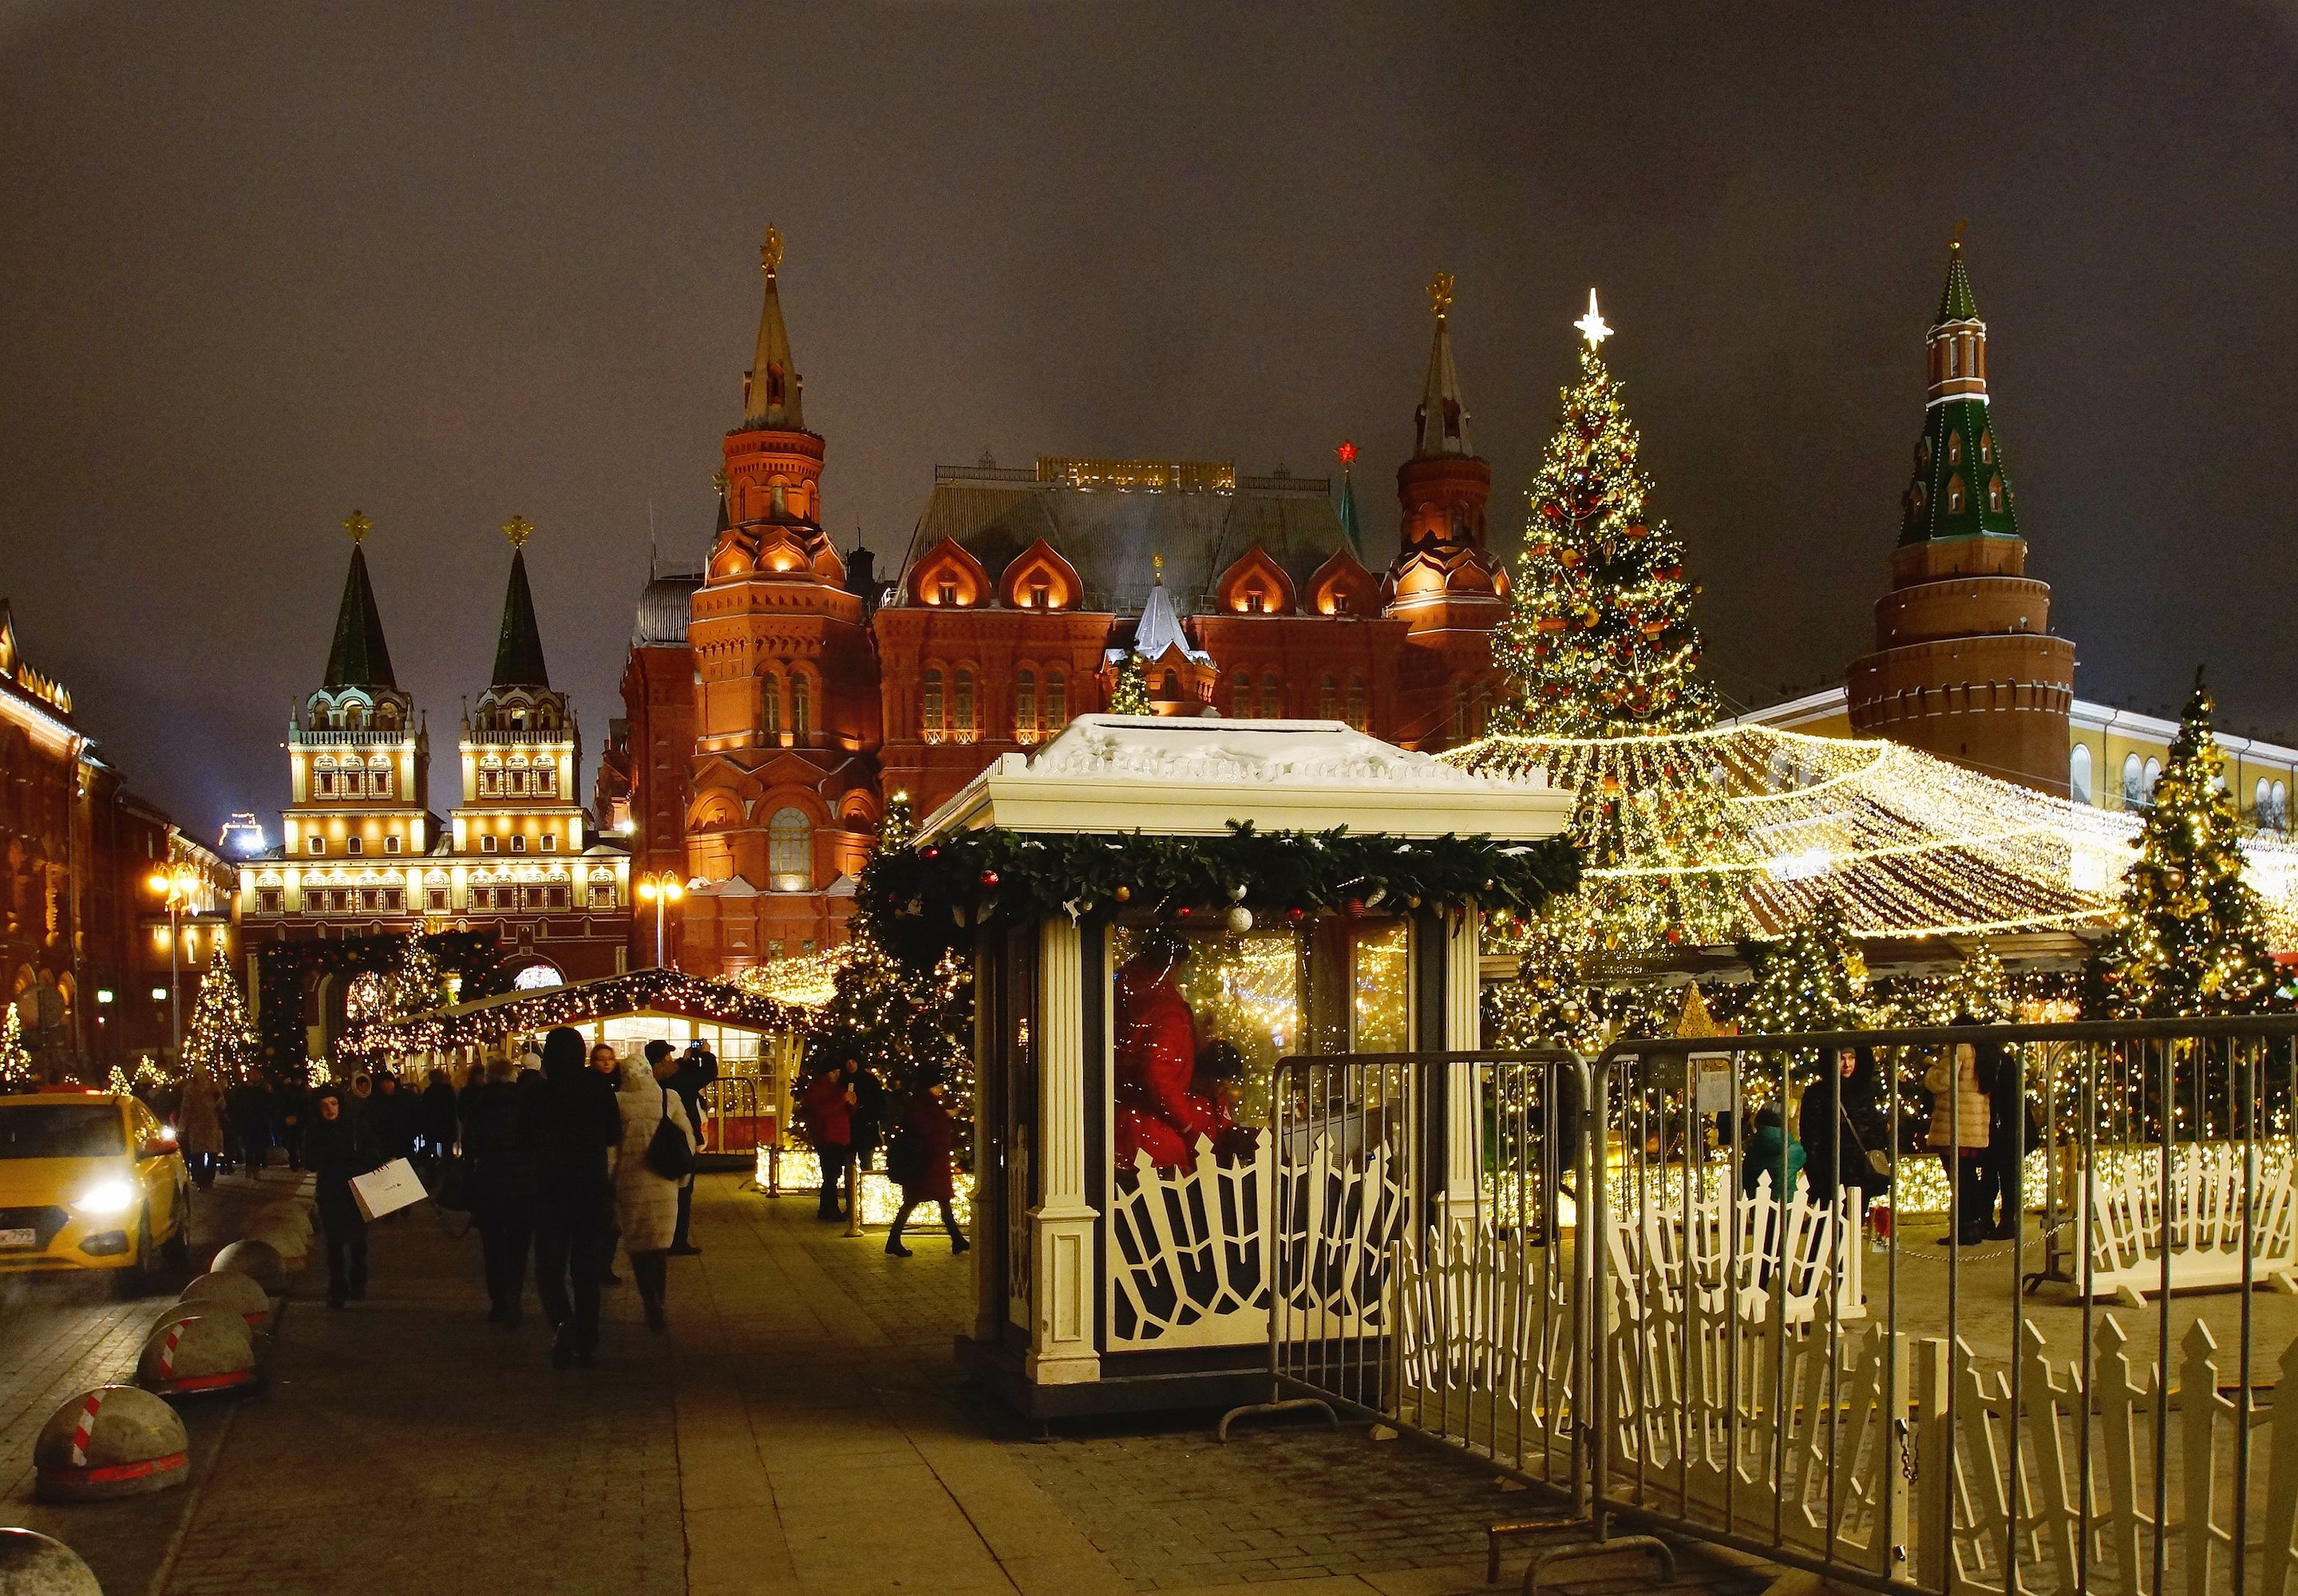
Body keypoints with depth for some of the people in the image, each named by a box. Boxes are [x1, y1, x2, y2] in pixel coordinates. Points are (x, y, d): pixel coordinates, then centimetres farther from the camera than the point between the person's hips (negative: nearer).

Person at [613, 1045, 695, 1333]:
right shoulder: (669, 1098, -2)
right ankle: (658, 1305, 17)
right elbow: (688, 1139, 0)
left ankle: (652, 1309, -6)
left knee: (639, 1247, 5)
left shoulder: (618, 1101, -5)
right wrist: (681, 1175, 13)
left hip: (629, 1182, -2)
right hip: (664, 1184, 2)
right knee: (661, 1246, 14)